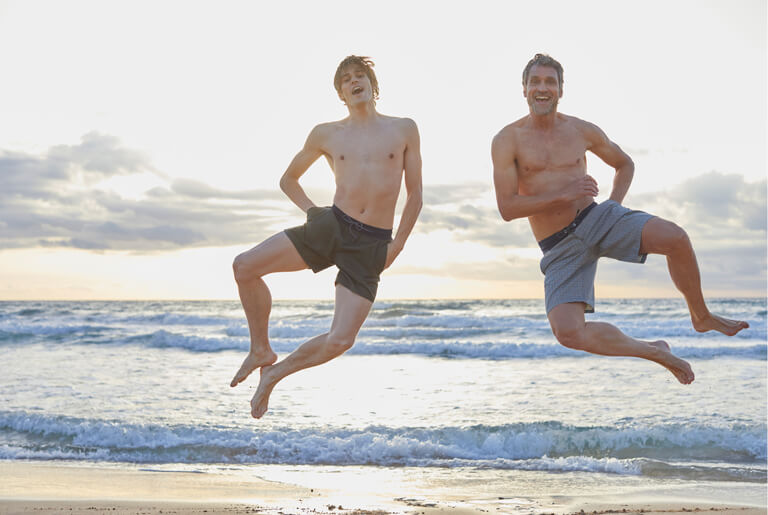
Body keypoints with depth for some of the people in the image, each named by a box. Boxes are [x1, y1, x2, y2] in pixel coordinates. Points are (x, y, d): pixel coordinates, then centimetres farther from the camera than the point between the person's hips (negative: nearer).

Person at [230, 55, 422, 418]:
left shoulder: (404, 130, 7)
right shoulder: (326, 135, 10)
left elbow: (415, 194, 11)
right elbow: (288, 179, 24)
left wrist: (397, 245, 3)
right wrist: (312, 211, 8)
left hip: (371, 245, -1)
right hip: (331, 226, 1)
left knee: (340, 341, -12)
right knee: (245, 267, -17)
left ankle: (276, 372, 15)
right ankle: (261, 351, 4)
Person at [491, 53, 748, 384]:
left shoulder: (582, 131, 6)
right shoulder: (507, 141, -5)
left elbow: (624, 163, 24)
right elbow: (507, 208, -12)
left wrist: (614, 205, 7)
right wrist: (564, 195, -17)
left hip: (596, 219, 2)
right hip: (561, 249, -2)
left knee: (675, 238, -25)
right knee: (569, 334, -22)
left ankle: (701, 317, 3)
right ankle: (654, 352, 2)